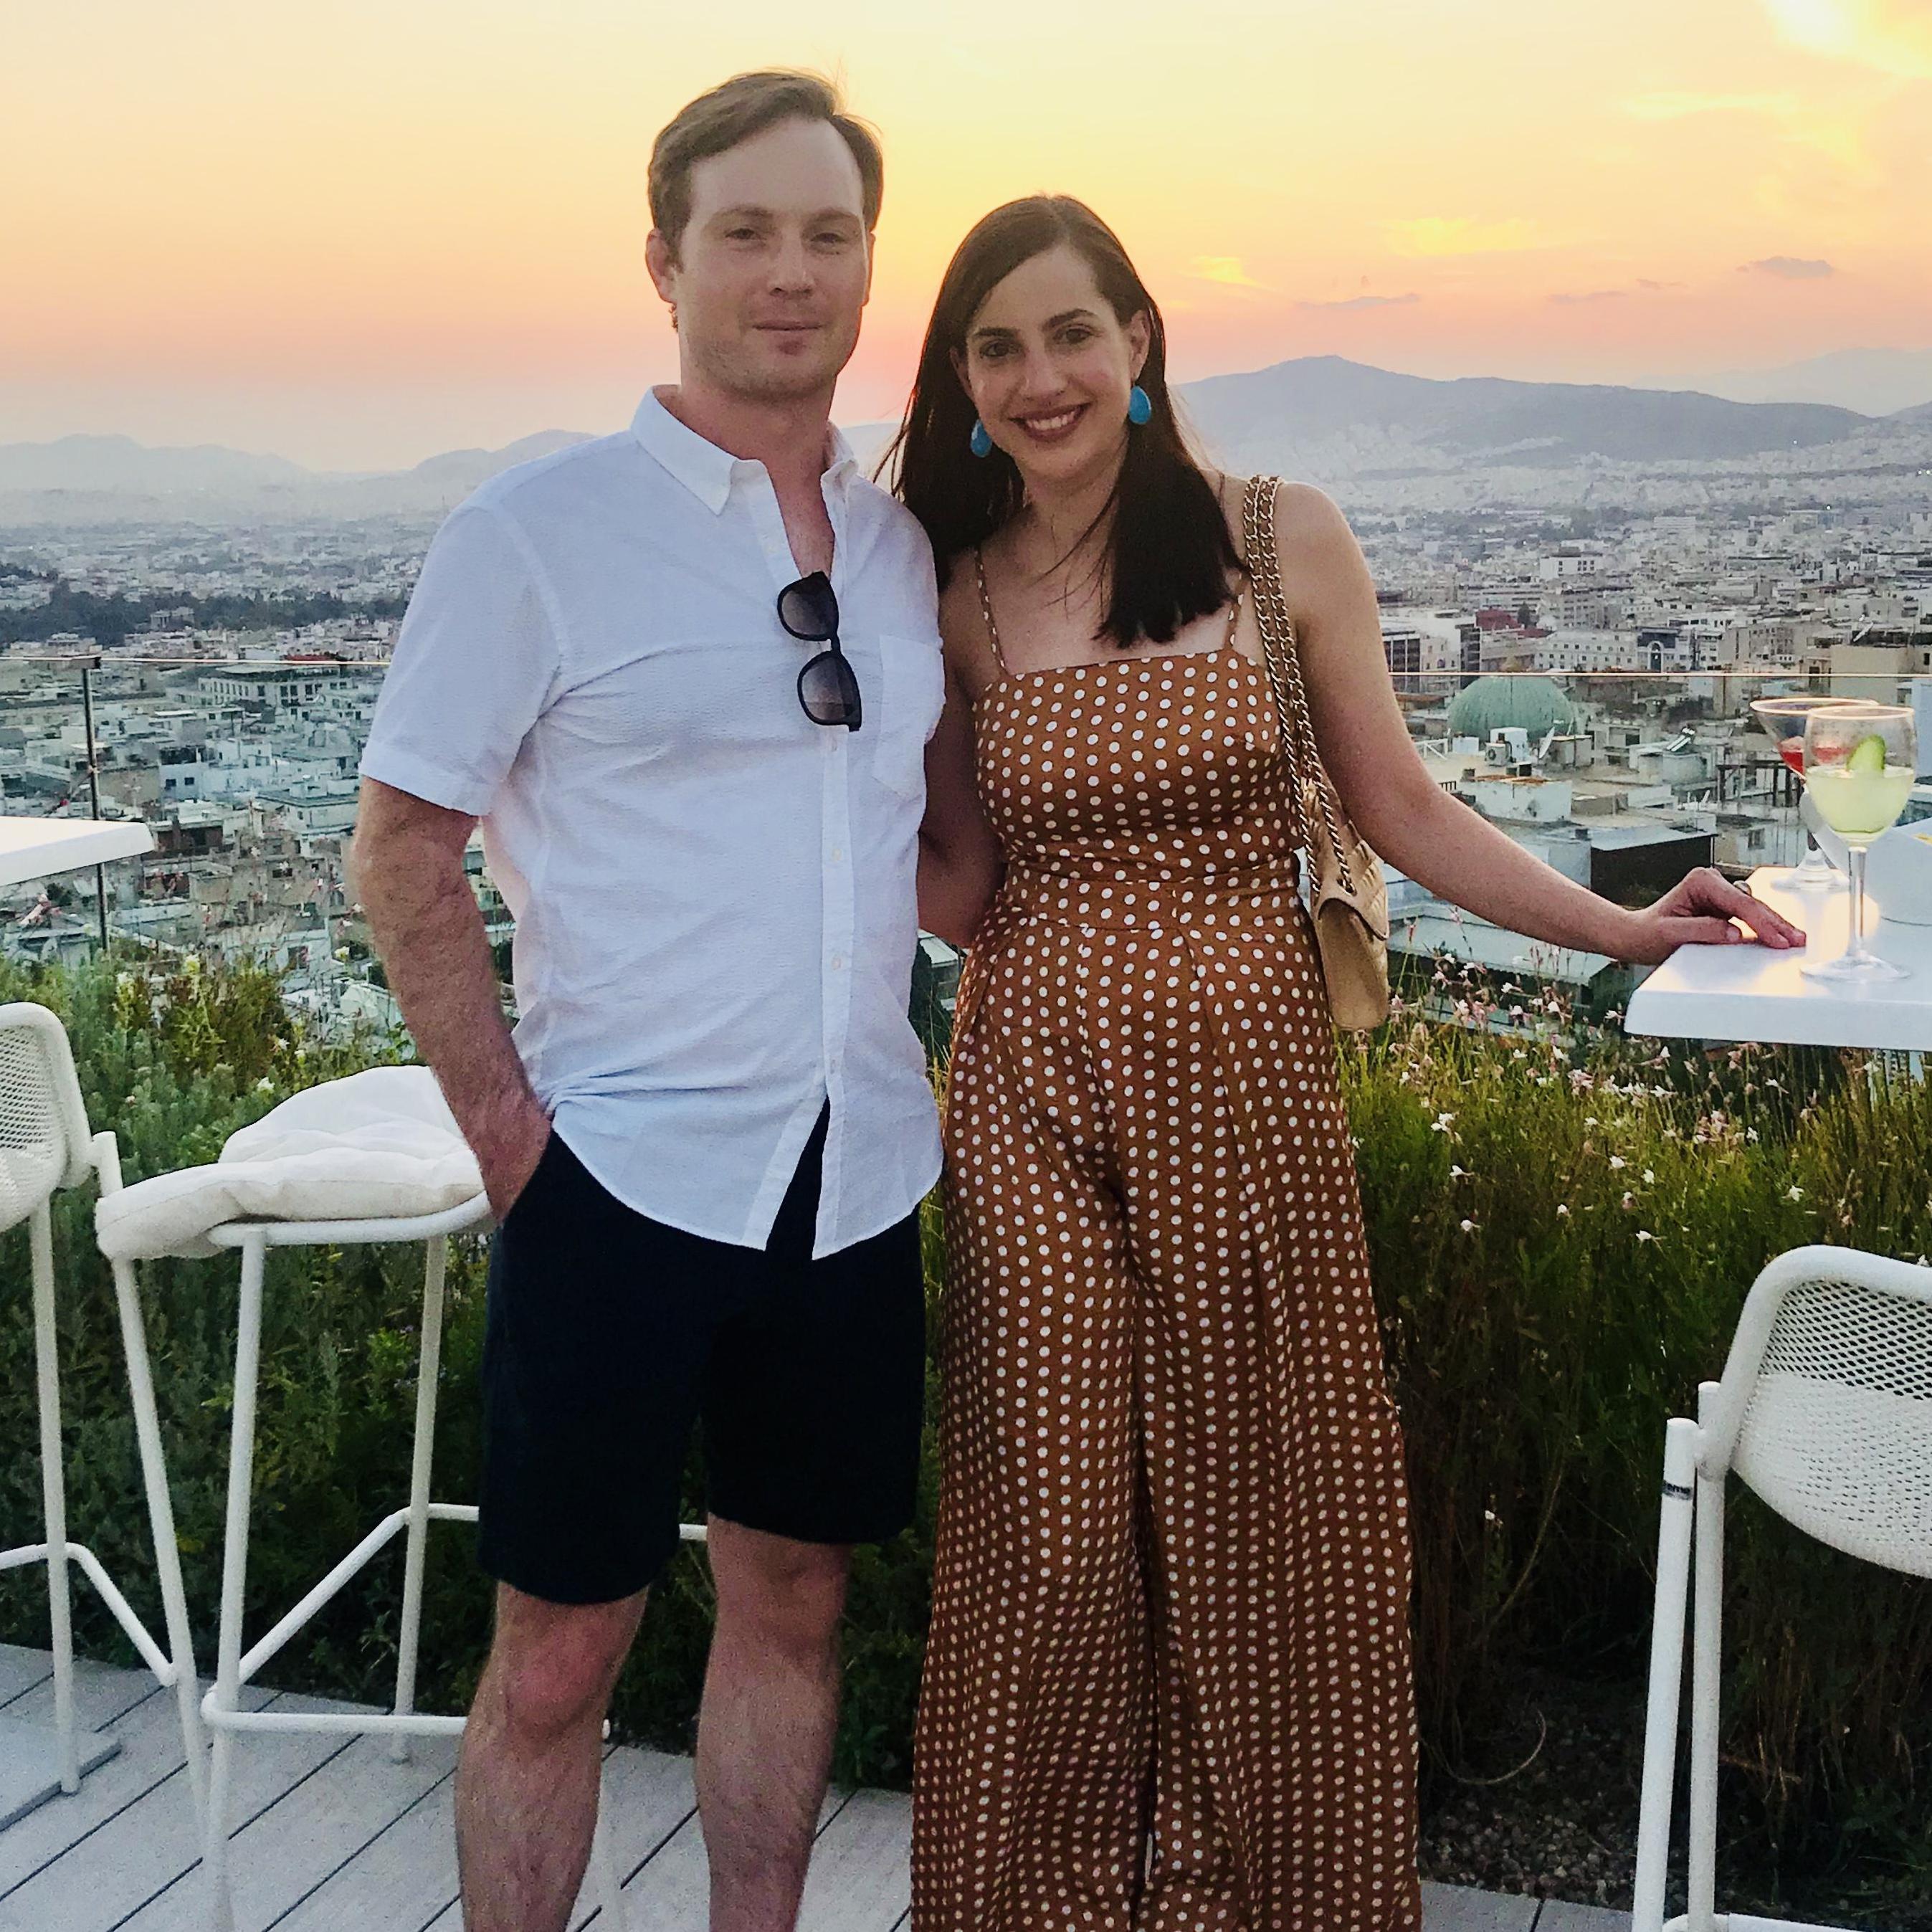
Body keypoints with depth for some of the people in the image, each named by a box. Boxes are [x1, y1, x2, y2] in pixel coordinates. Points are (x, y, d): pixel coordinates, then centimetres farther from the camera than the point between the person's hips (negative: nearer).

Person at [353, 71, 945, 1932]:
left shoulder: (904, 544, 8)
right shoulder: (537, 528, -6)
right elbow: (402, 849, -5)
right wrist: (506, 1126, -9)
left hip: (858, 1174, 5)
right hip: (626, 1171, -4)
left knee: (789, 1604, 16)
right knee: (557, 1652, 5)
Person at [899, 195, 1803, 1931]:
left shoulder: (1283, 541, 0)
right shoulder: (956, 597, 5)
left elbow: (1400, 807, 5)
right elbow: (960, 893, 6)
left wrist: (1618, 926, -1)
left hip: (1241, 1086, -1)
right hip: (1033, 1091, 1)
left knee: (1263, 1518, 8)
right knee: (1048, 1523, 7)